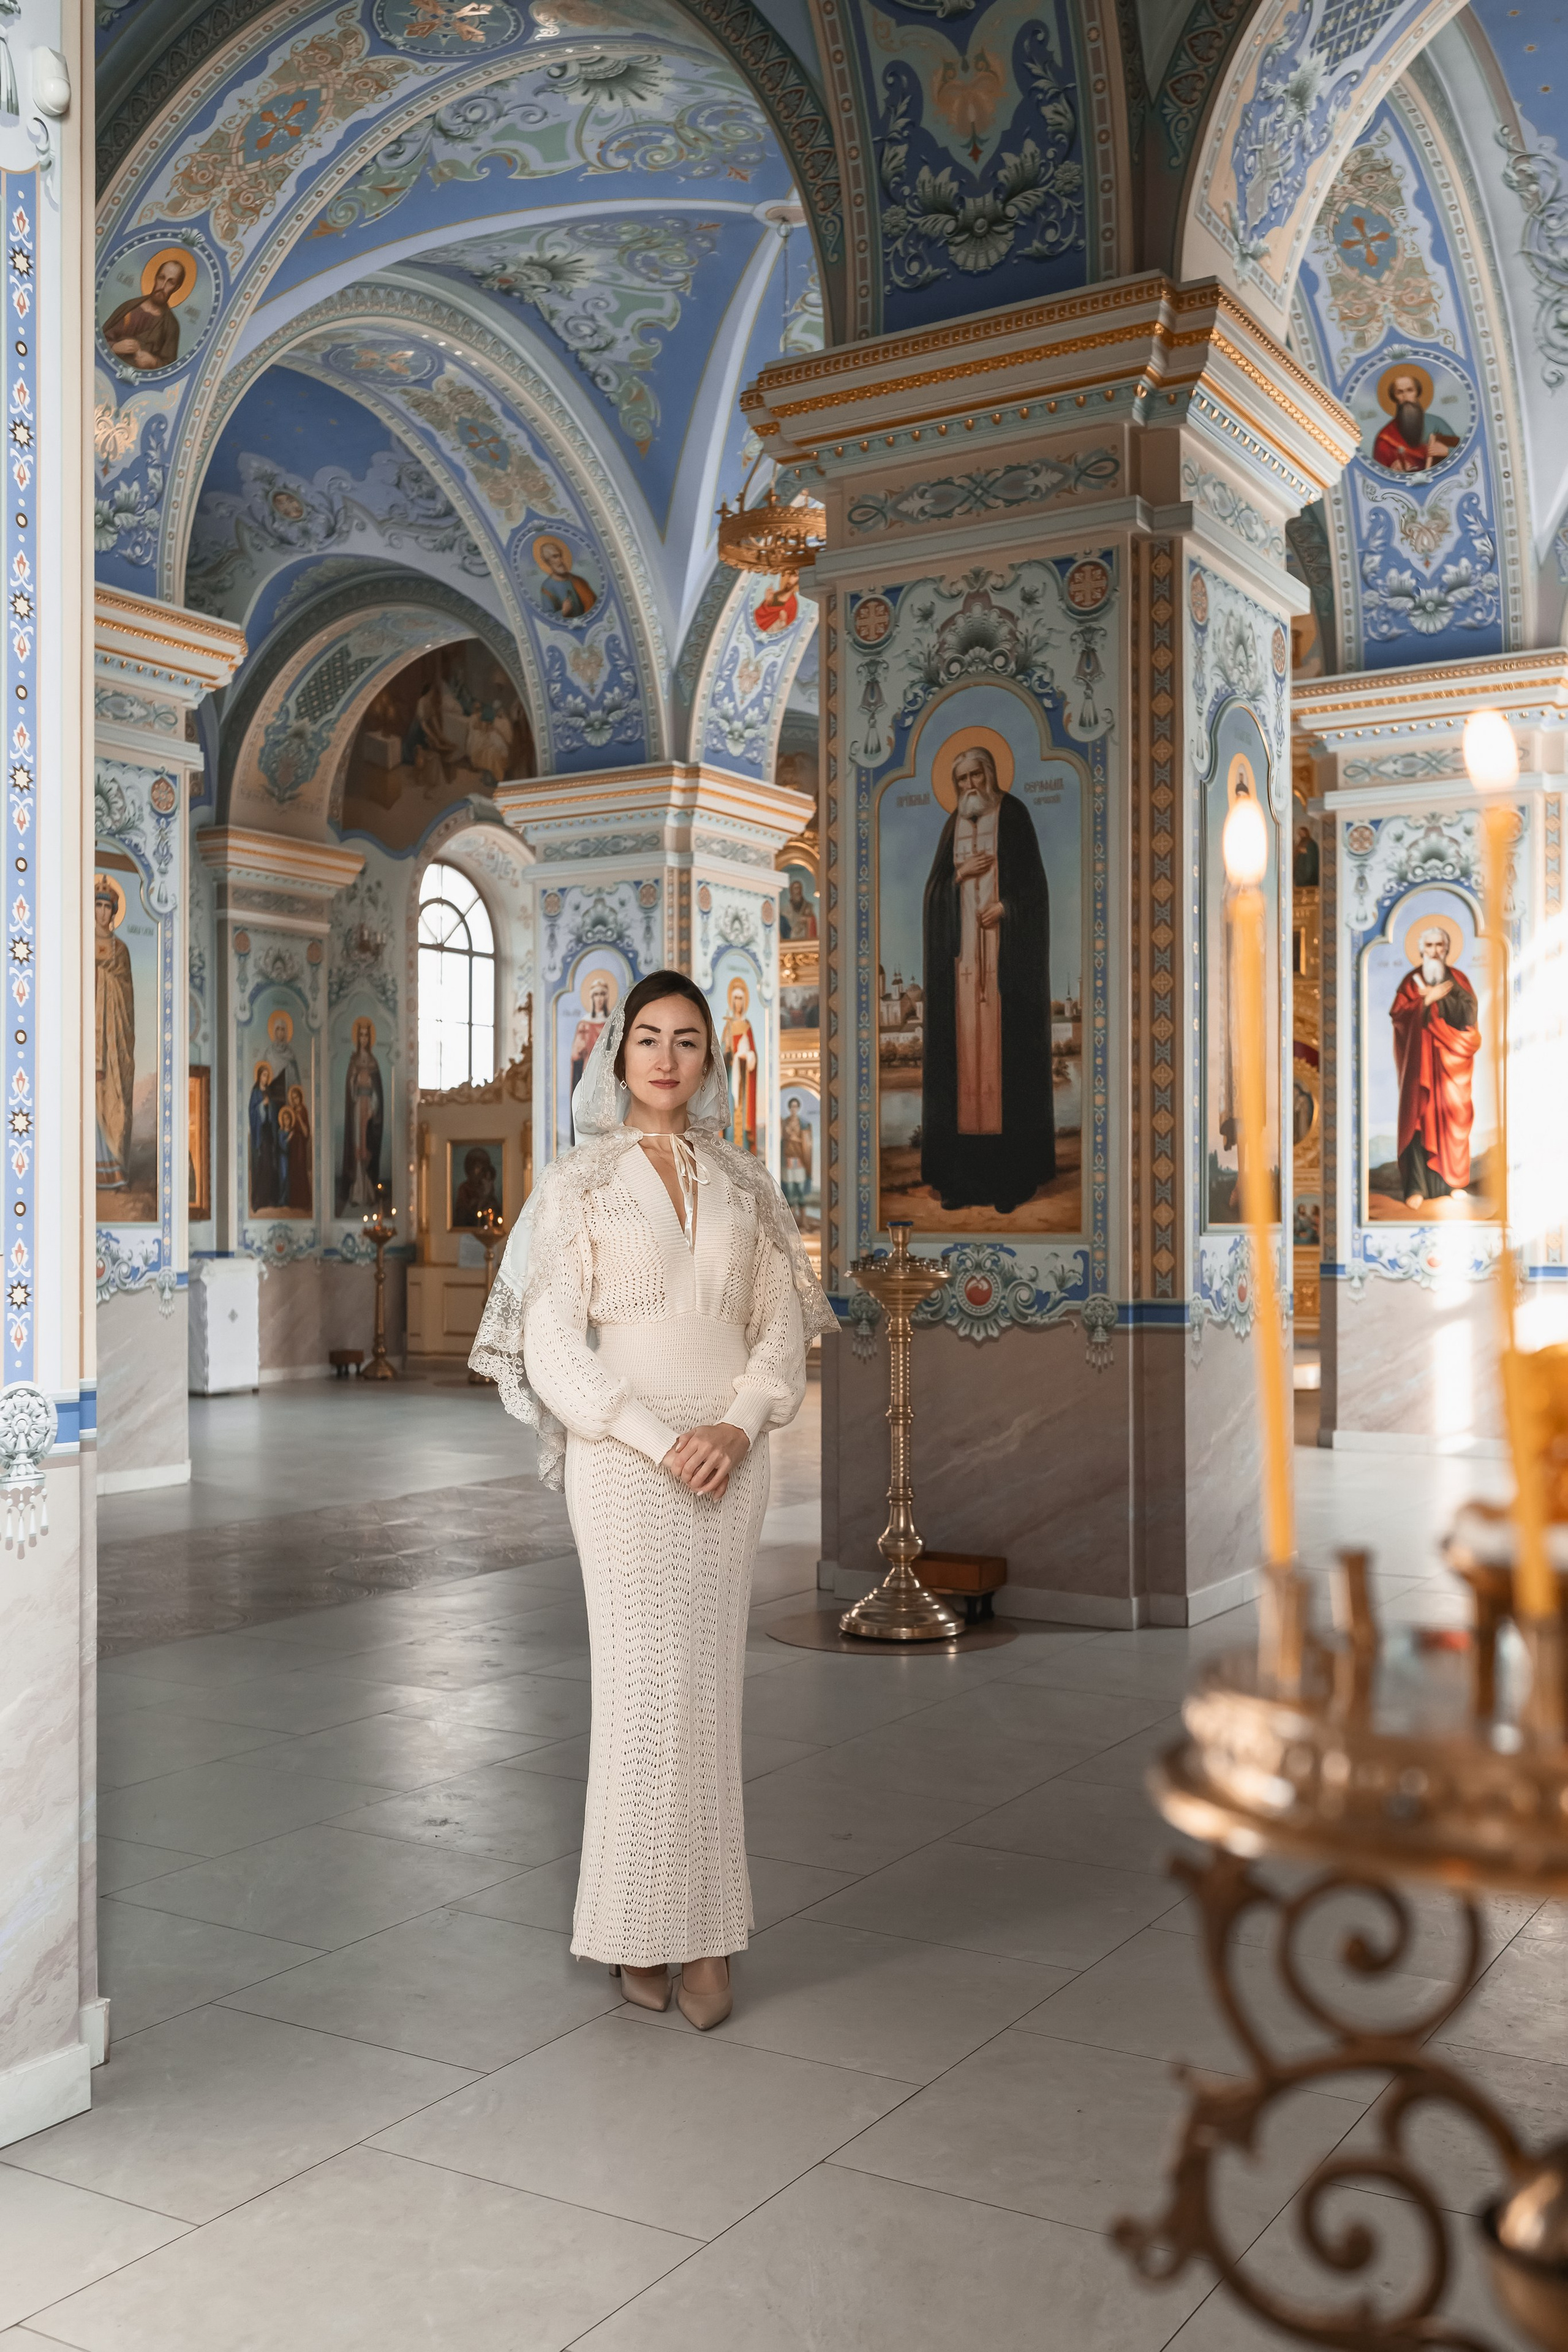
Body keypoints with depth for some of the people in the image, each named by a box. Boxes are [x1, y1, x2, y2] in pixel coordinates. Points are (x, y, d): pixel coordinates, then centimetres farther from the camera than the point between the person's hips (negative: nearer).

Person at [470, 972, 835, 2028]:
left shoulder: (745, 1182, 11)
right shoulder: (578, 1182, 2)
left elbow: (782, 1325, 9)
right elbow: (553, 1344, -4)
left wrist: (739, 1426, -9)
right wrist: (658, 1438, -14)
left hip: (732, 1457, 3)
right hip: (623, 1456, -3)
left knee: (713, 1685, 4)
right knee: (647, 1683, -4)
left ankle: (707, 1931, 13)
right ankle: (644, 1929, 9)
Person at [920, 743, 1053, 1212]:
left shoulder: (1013, 815, 2)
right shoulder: (954, 825, 15)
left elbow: (1033, 877, -2)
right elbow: (935, 887, 11)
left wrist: (1005, 906, -15)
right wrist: (961, 874, -7)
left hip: (1006, 946, -4)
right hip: (963, 947, 4)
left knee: (1006, 1045, -6)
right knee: (965, 1043, -1)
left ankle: (1012, 1175, -4)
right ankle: (963, 1176, 0)